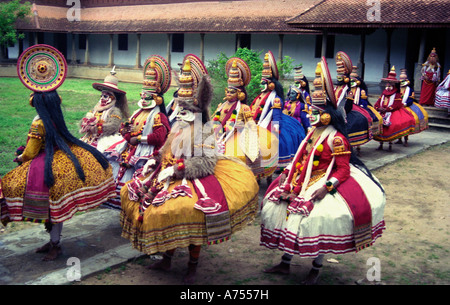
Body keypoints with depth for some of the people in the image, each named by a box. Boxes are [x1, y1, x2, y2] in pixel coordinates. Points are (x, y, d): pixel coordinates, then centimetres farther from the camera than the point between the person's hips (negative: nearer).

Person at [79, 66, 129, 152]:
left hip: (104, 139, -7)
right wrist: (85, 124, -7)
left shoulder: (115, 111, -4)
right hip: (90, 137, 7)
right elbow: (83, 120, 18)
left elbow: (113, 126, -19)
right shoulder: (96, 109, 20)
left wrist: (95, 128, -16)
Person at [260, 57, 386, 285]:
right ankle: (285, 263, 15)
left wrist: (326, 187, -26)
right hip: (303, 180, 8)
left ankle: (316, 270, 2)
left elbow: (343, 169, -16)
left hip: (324, 181, -8)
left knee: (318, 218, -21)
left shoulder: (336, 139, -12)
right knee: (283, 207, 3)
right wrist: (287, 173, 5)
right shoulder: (312, 133, 12)